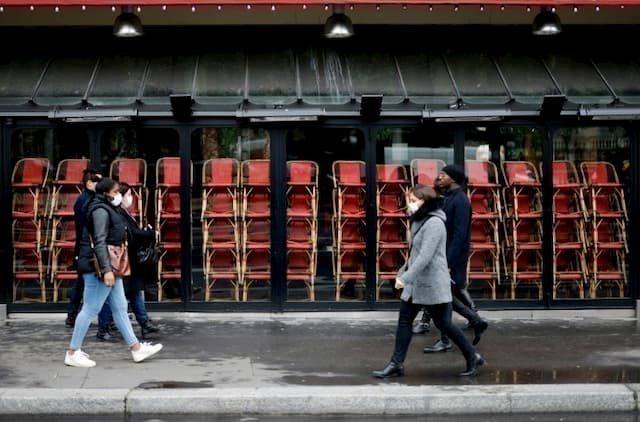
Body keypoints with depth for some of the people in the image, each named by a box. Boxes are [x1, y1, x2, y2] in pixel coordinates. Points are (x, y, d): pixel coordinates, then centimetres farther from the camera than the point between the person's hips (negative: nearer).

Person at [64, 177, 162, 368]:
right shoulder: (100, 210, -14)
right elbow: (99, 242, -22)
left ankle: (136, 348, 17)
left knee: (120, 308, 12)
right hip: (99, 268, -11)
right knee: (90, 309, -5)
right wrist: (106, 270, -28)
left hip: (111, 267, 11)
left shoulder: (108, 209, 16)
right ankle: (72, 353, 1)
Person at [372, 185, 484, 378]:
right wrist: (403, 273, 15)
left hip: (432, 284, -9)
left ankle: (473, 358, 17)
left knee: (443, 324, 1)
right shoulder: (420, 221, 13)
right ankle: (396, 364, 8)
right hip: (415, 283, 9)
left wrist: (405, 277, -27)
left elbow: (425, 255, -26)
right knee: (404, 320, 5)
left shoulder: (434, 223, -18)